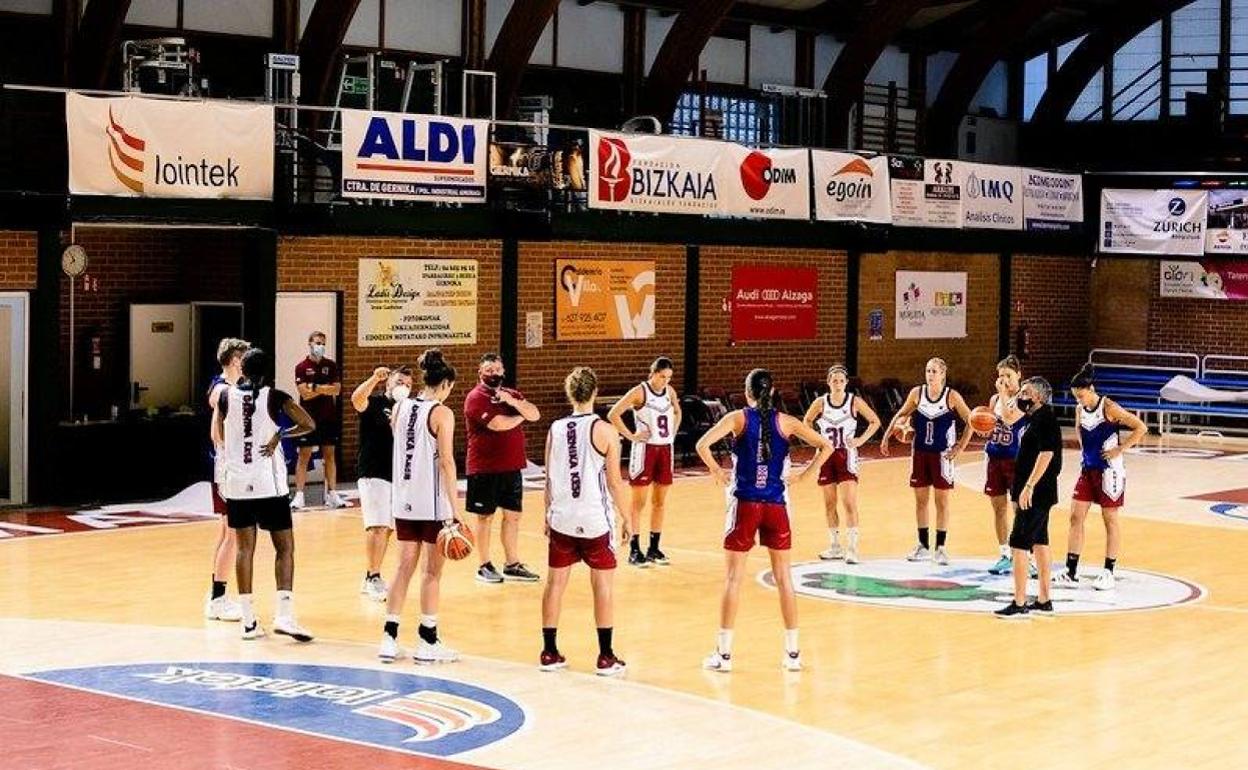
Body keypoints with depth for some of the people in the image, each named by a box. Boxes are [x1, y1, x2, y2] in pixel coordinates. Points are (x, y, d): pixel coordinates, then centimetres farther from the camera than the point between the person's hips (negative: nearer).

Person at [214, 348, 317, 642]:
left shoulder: (227, 396, 3)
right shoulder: (274, 397, -5)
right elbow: (308, 424, -13)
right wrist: (280, 435, -1)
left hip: (237, 484, 3)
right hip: (269, 484, -3)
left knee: (245, 549, 8)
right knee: (285, 549, 3)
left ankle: (249, 621, 7)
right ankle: (284, 615, -9)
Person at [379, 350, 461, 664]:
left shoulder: (400, 407, 7)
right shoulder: (442, 414, -11)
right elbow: (446, 462, -15)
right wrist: (454, 511, -14)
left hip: (404, 500, 6)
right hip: (433, 503, -6)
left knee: (405, 567, 11)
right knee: (433, 570, 4)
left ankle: (389, 638, 9)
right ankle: (427, 642, 8)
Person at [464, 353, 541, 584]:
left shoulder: (512, 395, 12)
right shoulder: (475, 398, -10)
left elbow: (535, 415, -2)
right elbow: (499, 424, -22)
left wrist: (512, 402, -17)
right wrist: (521, 416, -4)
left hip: (512, 467, 7)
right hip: (484, 469, -6)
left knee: (512, 515, 10)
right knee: (484, 515, 2)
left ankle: (512, 565, 18)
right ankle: (485, 567, 10)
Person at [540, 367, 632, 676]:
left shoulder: (555, 430, 1)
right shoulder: (605, 431, -9)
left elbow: (549, 480, 6)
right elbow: (614, 481, -8)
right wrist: (626, 517, 3)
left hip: (561, 520, 3)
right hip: (595, 521, -3)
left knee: (556, 582, 12)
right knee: (603, 585, 6)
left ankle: (550, 653, 16)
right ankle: (606, 657, 8)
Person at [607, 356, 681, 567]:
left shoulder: (670, 391, 5)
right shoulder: (639, 392, -13)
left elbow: (677, 412, 26)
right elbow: (613, 415, -17)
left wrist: (672, 433, 11)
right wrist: (631, 436, -15)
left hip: (665, 449, 6)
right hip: (645, 449, -6)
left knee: (660, 501, 10)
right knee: (639, 501, -1)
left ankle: (654, 548, 18)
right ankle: (634, 551, 3)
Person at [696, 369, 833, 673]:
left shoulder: (738, 418, -4)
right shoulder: (785, 422, 2)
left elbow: (703, 445, -16)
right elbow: (826, 446, 0)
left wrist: (717, 471, -1)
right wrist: (807, 474, 7)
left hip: (744, 503, -2)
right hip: (776, 505, 2)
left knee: (733, 577, 3)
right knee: (783, 576, 10)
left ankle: (723, 653, 4)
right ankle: (792, 653, 13)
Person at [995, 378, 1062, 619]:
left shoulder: (1045, 418, -15)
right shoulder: (1033, 419, 15)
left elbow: (1046, 454, -23)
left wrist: (1029, 487, -26)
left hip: (1035, 494, -10)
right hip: (1037, 494, 10)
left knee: (1019, 544, -10)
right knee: (1039, 543, 13)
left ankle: (1019, 604, -8)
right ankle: (1043, 601, 18)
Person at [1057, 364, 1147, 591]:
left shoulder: (1109, 408, -15)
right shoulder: (1080, 410, 5)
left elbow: (1141, 428, -17)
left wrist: (1120, 449, -17)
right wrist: (1084, 450, 10)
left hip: (1109, 470, -7)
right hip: (1087, 468, 7)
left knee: (1110, 520, 3)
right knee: (1076, 517, 2)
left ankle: (1108, 573, 10)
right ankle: (1071, 572, 5)